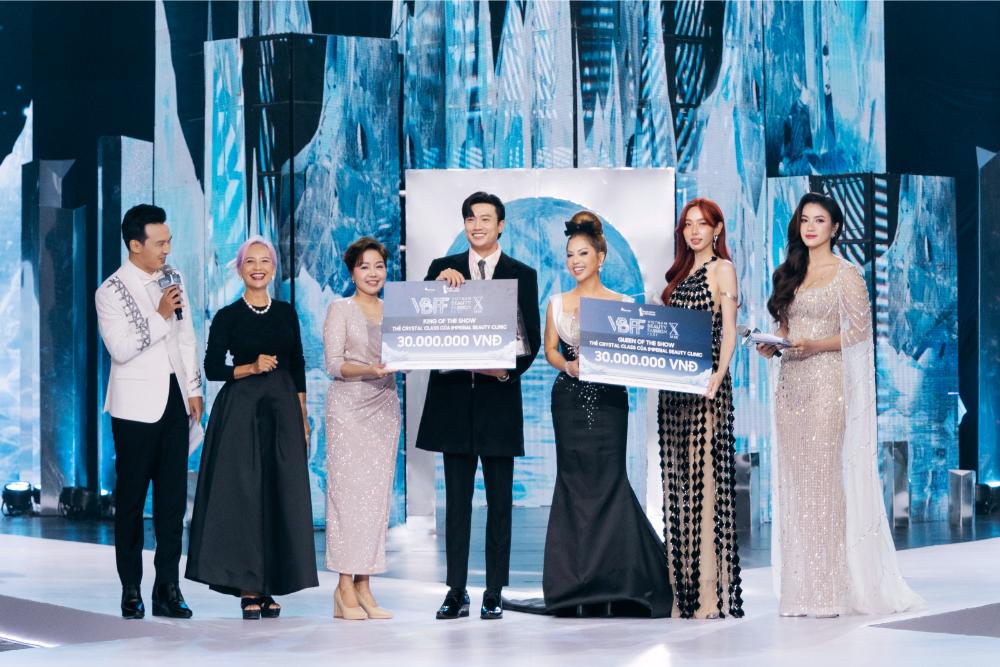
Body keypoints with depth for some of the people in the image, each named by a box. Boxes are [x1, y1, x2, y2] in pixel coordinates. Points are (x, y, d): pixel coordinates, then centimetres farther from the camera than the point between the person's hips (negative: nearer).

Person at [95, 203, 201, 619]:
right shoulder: (112, 291, -7)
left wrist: (194, 390, 14)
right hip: (137, 407, -5)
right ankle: (131, 591, 7)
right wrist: (159, 316, -18)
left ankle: (168, 588, 6)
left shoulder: (171, 281, 12)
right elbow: (120, 348, -17)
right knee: (131, 499, 1)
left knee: (173, 498, 3)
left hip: (175, 401, 5)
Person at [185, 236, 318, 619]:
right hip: (240, 412, -3)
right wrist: (252, 368, -15)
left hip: (282, 412, 3)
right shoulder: (227, 317, 1)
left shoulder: (286, 313, 10)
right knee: (241, 495, -6)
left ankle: (269, 587, 7)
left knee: (281, 497, 0)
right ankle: (247, 587, -1)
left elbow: (297, 369, 12)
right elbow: (212, 369, -2)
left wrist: (302, 420, 8)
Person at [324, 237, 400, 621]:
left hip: (384, 408, 5)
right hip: (349, 407, -5)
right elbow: (334, 365, -6)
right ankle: (345, 589, -6)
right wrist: (370, 370, -22)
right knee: (348, 492, -8)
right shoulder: (340, 310, 2)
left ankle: (364, 586, 4)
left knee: (377, 495, 2)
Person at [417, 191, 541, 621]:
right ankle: (456, 593, 8)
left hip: (499, 398, -1)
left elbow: (533, 339, 3)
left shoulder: (522, 275, 5)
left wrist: (509, 370, -15)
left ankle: (494, 594, 8)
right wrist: (438, 284, -19)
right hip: (453, 397, 1)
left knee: (499, 500, 3)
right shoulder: (443, 269, 8)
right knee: (457, 499, 4)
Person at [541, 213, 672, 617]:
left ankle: (615, 581, -3)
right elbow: (550, 349, 7)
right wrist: (568, 365, -12)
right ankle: (577, 587, 3)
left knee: (609, 479, -8)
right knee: (574, 481, 0)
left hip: (609, 399, -1)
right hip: (569, 398, 2)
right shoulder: (557, 303, 10)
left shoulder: (622, 304, 5)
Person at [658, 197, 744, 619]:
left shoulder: (722, 268, -2)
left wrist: (718, 376, -23)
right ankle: (682, 586, 9)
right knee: (677, 477, 6)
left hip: (705, 382, -8)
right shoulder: (680, 272, 20)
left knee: (704, 474, -10)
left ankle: (710, 589, -10)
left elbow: (729, 331, -11)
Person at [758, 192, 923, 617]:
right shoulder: (791, 274, 17)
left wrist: (815, 345, -19)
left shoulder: (846, 274, -1)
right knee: (793, 481, 3)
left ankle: (831, 589, -7)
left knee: (824, 477, -10)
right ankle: (801, 590, 6)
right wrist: (772, 344, 1)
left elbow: (861, 330, -6)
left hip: (826, 382, -6)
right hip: (790, 384, 6)